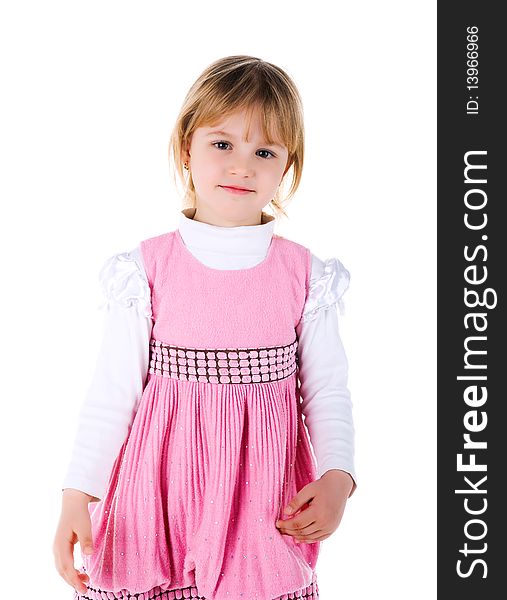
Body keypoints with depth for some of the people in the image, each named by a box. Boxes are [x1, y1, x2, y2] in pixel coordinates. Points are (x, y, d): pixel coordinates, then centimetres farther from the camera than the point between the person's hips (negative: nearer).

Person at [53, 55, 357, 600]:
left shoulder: (304, 274, -3)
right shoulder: (147, 269, -6)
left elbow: (327, 392, 1)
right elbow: (112, 392, -5)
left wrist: (337, 478, -14)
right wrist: (77, 496, -10)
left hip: (266, 504, 1)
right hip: (161, 496, 0)